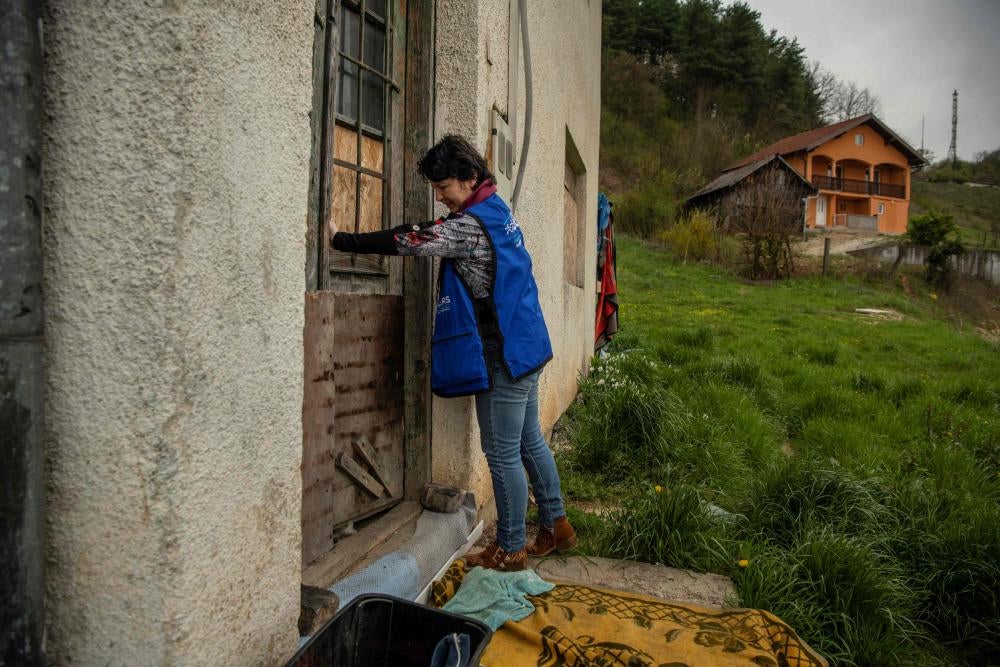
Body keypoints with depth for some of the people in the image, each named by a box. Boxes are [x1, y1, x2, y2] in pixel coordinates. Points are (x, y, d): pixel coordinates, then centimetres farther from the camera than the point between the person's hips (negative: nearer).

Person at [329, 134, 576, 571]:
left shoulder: (471, 224, -19)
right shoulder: (494, 210, 12)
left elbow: (410, 241, -21)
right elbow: (429, 233, 16)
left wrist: (341, 240, -12)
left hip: (504, 355, -10)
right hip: (523, 346, 10)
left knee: (502, 453, 1)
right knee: (530, 442, 19)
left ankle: (511, 549, 16)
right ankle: (556, 526, 32)